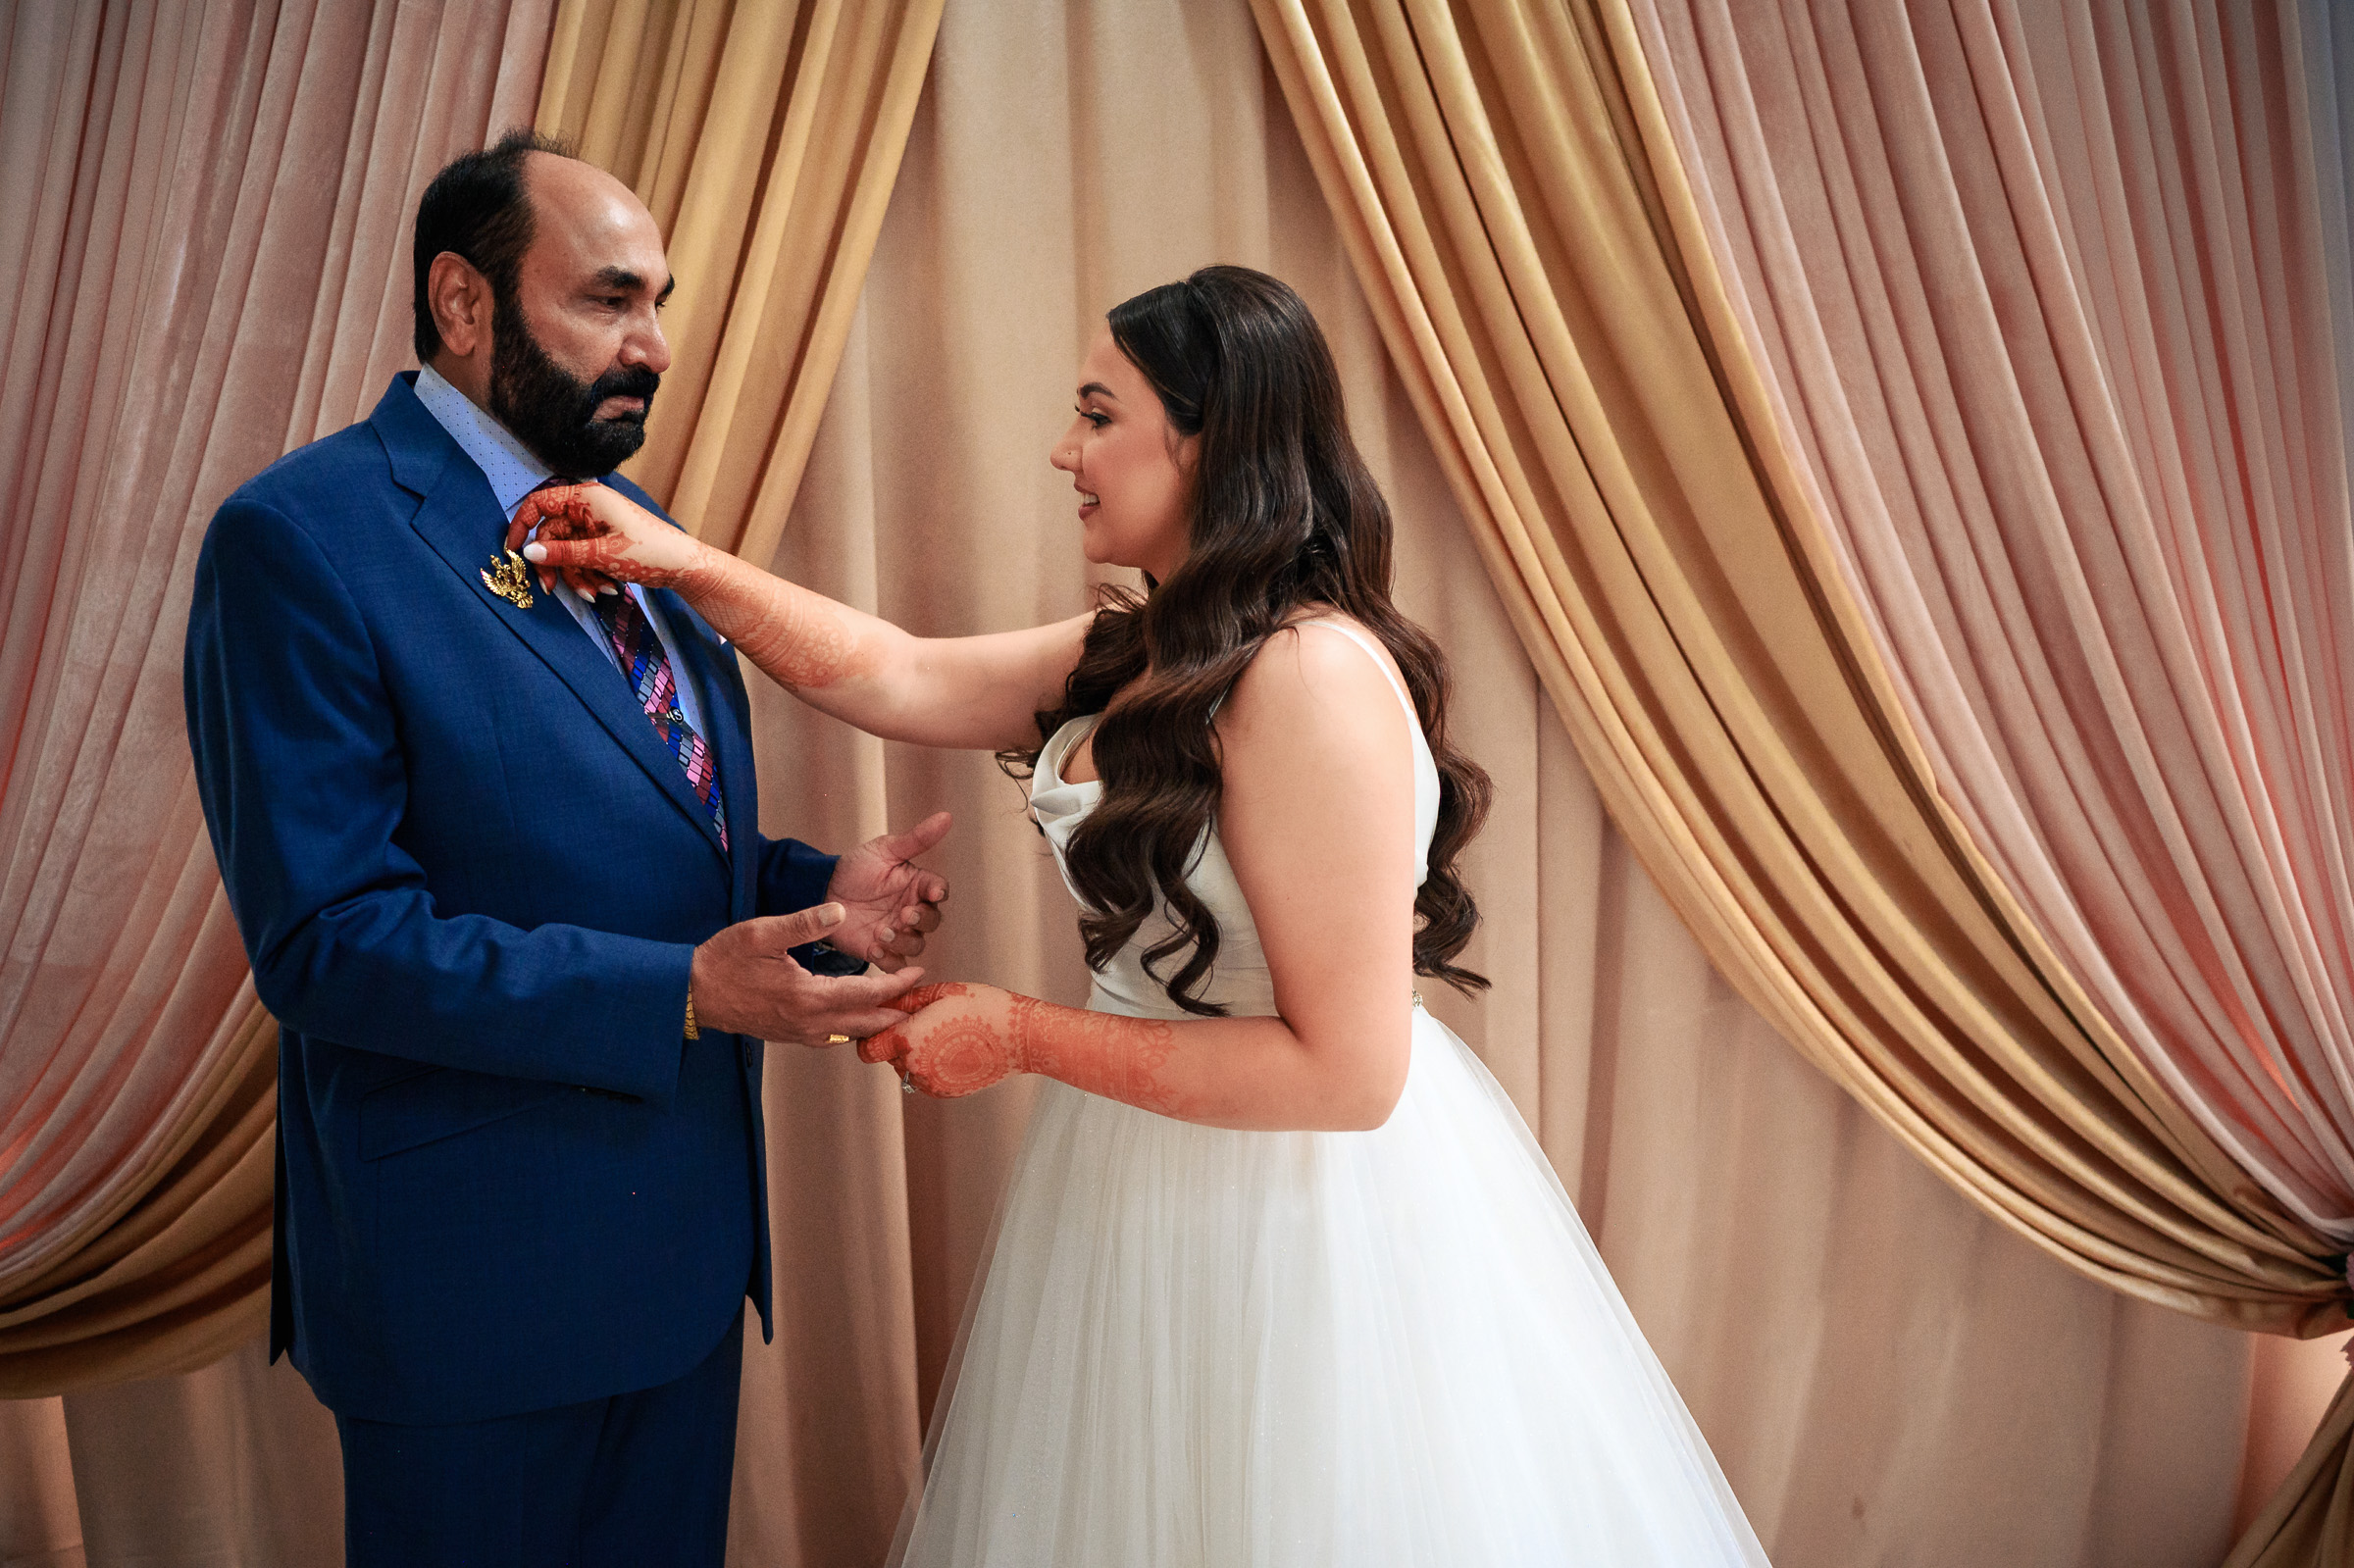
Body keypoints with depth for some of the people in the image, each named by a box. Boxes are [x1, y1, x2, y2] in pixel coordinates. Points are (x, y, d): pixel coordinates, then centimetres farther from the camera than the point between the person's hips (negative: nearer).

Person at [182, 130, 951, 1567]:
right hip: (486, 1269, -7)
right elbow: (326, 939, -22)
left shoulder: (628, 517, 9)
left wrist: (816, 890, -3)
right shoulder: (304, 541, -16)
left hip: (687, 1224, 8)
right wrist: (683, 992, -27)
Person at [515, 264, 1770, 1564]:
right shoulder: (1143, 652, 2)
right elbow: (897, 679, 9)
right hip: (1150, 1187, 8)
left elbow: (1345, 1071, -26)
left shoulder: (1317, 676, -26)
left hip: (1293, 1210, -8)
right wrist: (679, 563, 2)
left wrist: (1022, 1037, -20)